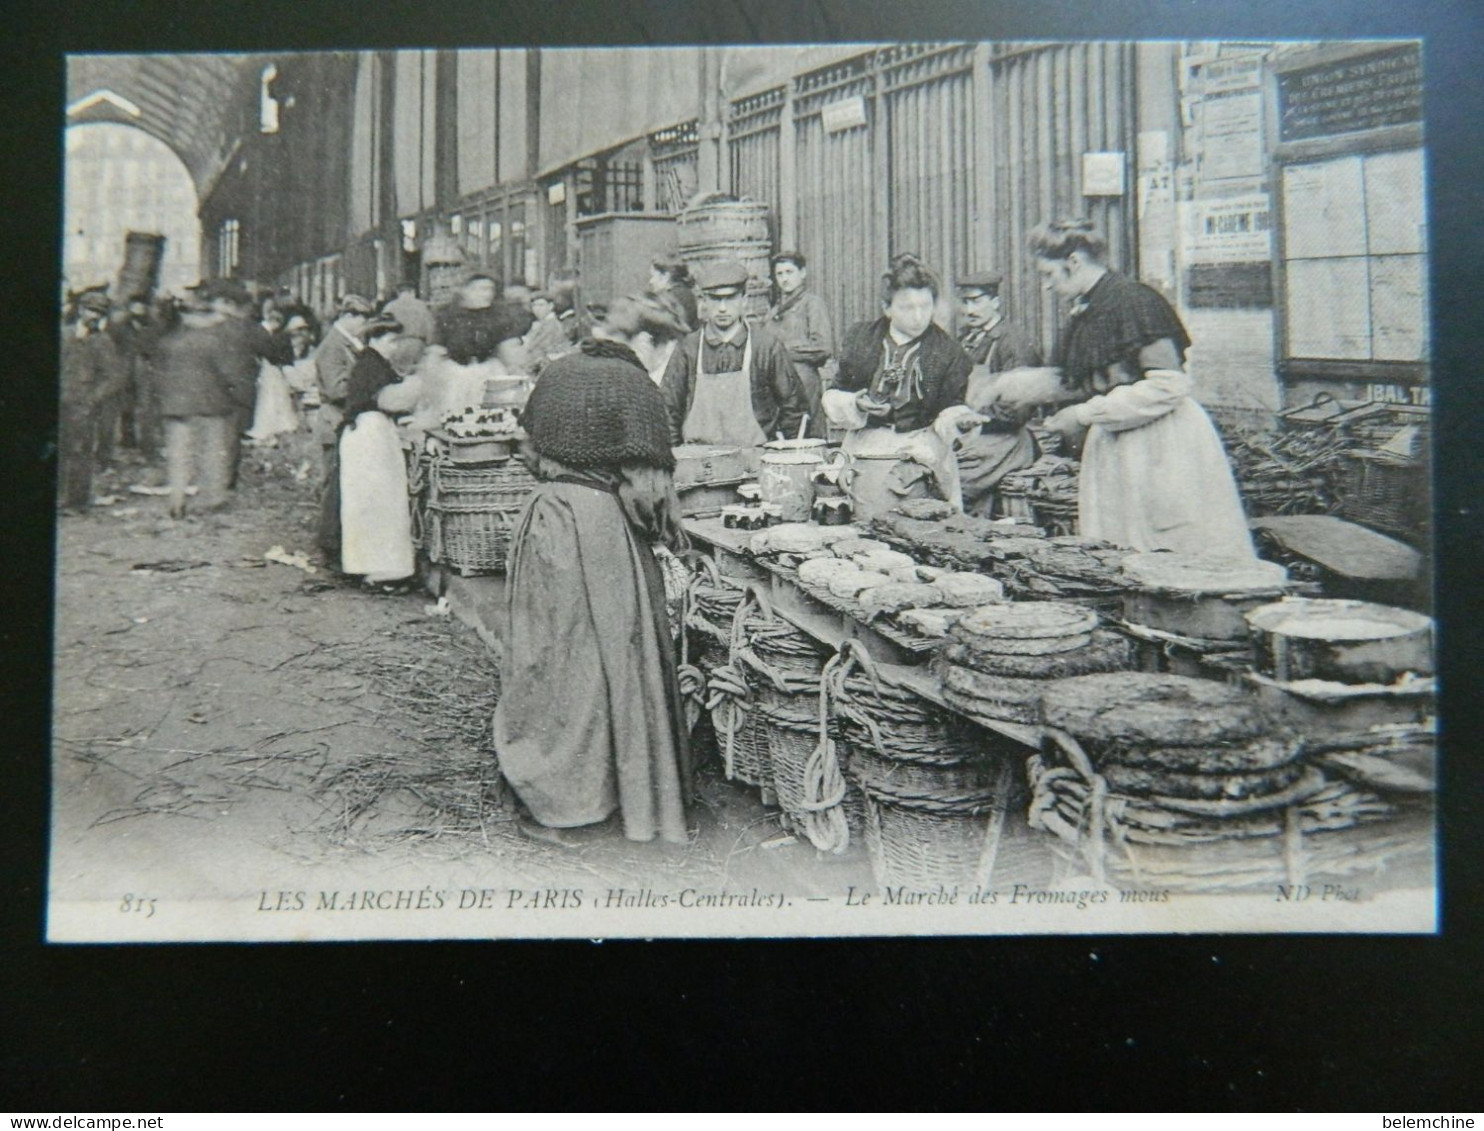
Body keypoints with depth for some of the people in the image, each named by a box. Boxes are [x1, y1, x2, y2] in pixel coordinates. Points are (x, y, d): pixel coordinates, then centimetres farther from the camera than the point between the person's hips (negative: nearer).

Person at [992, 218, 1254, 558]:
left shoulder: (1133, 300, -13)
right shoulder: (1086, 311, 13)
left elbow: (1168, 384, -19)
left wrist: (1085, 414, -16)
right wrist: (1033, 390, 9)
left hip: (1159, 444, -8)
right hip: (1114, 448, 8)